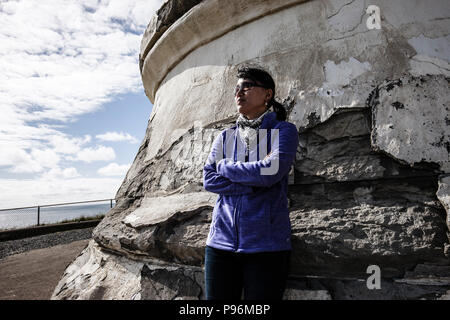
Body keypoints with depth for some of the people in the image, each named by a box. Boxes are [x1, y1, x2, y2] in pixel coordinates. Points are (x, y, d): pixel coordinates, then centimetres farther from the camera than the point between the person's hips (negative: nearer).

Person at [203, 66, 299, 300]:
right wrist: (256, 183, -10)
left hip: (266, 244, -3)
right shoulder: (225, 137, 13)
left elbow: (273, 170, -15)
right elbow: (208, 180, 1)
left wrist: (226, 167, -2)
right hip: (221, 241, 4)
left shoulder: (284, 131, 2)